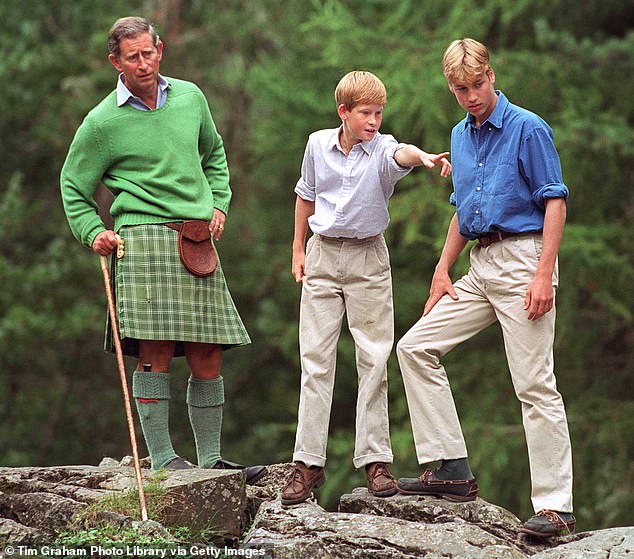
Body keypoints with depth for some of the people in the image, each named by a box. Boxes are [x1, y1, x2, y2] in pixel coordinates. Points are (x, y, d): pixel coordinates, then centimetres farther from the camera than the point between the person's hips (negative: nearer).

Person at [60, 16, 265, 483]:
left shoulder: (190, 97, 14)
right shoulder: (103, 122, 1)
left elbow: (214, 152, 31)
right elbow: (74, 186, 9)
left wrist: (219, 203, 17)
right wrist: (94, 233, -7)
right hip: (145, 239, -5)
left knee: (208, 357, 3)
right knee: (156, 352, -12)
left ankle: (210, 458, 10)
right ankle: (162, 457, -8)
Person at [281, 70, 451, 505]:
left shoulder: (382, 148, -9)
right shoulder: (319, 144, 1)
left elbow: (400, 153, -34)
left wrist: (423, 157, -57)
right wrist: (298, 250, 16)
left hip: (368, 258, -2)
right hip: (322, 256, 2)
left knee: (374, 360, -1)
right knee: (316, 360, 2)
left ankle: (376, 460, 6)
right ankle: (309, 463, 5)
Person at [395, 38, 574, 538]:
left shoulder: (528, 129, -8)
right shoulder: (461, 136, 15)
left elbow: (555, 201, -12)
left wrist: (544, 275, -20)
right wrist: (443, 271, 17)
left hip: (523, 259, -8)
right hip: (481, 266, 8)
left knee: (535, 384, -9)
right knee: (416, 348, 4)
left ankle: (556, 507, -7)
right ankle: (454, 470, 6)